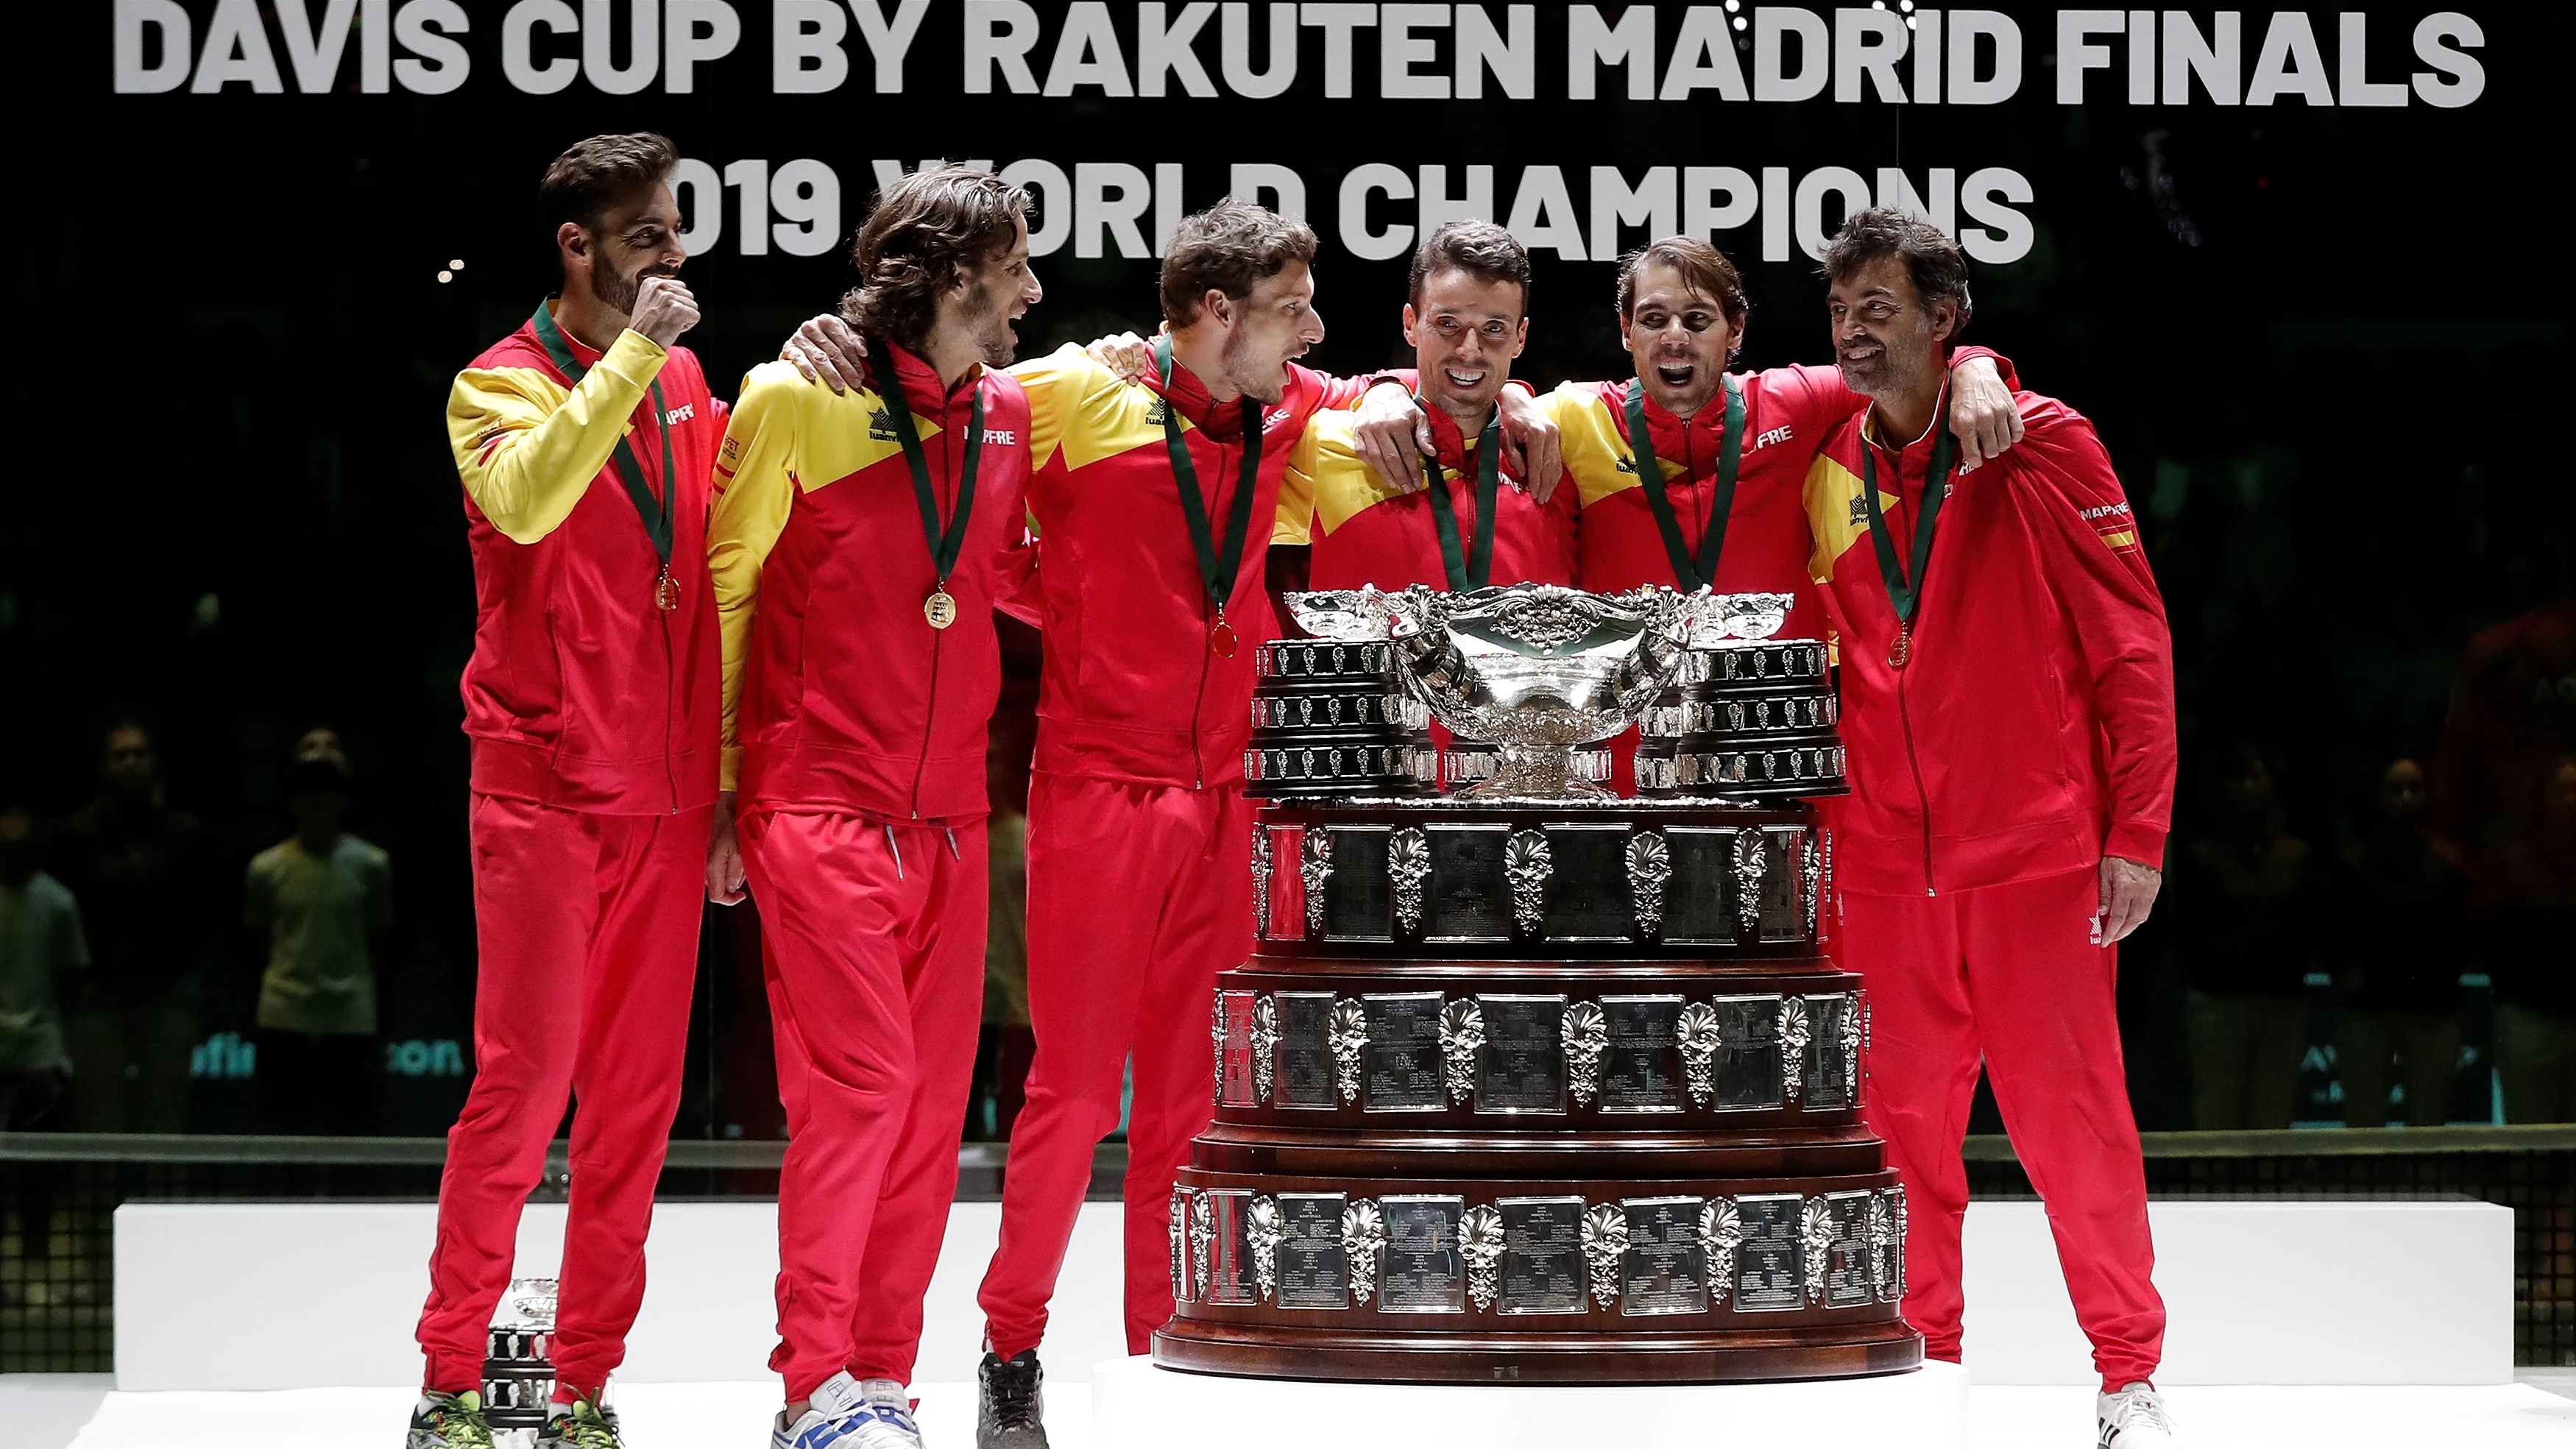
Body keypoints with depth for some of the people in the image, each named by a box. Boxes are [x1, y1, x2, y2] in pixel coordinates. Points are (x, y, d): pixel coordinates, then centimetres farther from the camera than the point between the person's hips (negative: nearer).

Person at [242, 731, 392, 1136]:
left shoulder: (370, 865, 2)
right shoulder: (266, 868, 3)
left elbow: (379, 944, 8)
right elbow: (258, 943, 13)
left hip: (350, 1026, 0)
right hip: (284, 1026, 0)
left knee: (351, 1134, 0)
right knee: (282, 1133, 1)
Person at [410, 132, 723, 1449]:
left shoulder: (684, 383, 13)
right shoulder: (501, 387, -4)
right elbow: (528, 498, -26)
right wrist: (631, 354, -23)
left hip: (664, 793, 6)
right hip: (545, 788, -6)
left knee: (637, 1092, 6)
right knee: (523, 1077, -8)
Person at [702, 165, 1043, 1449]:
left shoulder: (1006, 416, 12)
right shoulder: (799, 401, -6)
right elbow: (724, 593, 0)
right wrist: (721, 789, 0)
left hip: (948, 815, 6)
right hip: (819, 805, -6)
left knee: (931, 1098, 5)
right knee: (861, 1079, -13)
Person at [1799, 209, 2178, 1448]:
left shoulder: (2039, 444, -3)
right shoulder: (1824, 475, 7)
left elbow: (2130, 645, -3)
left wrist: (2137, 831, -7)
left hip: (2035, 855, -3)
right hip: (1883, 867, 4)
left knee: (2072, 1115, 0)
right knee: (1902, 1124, 6)